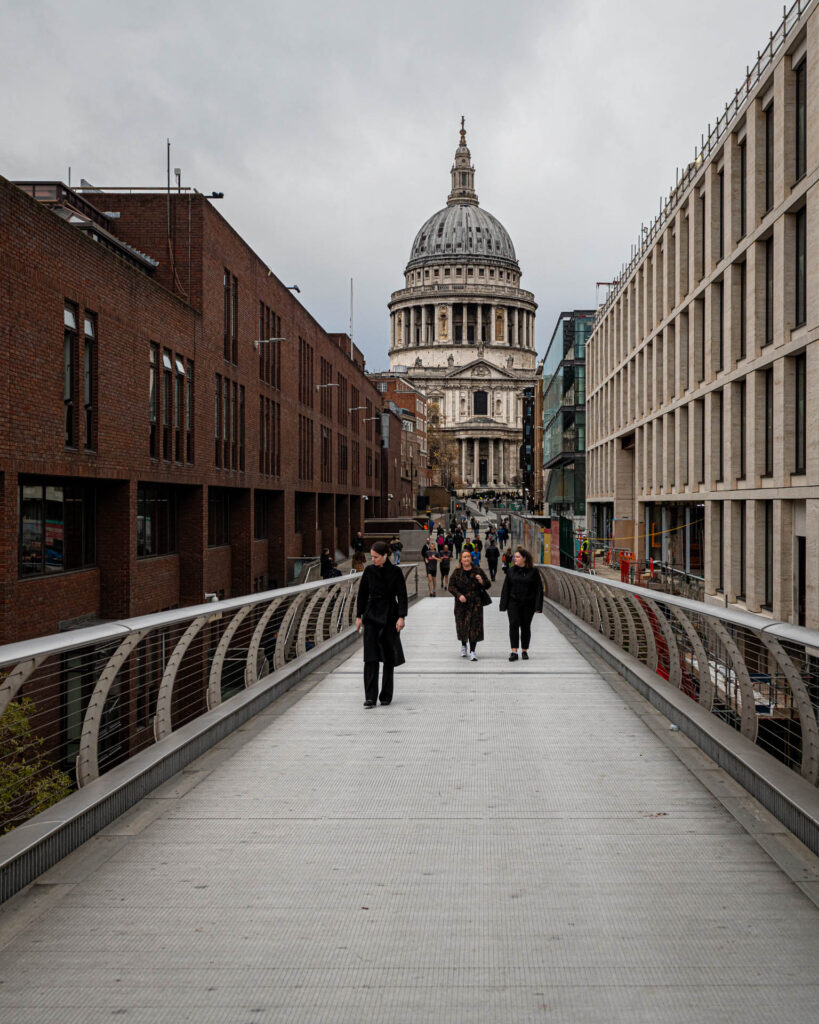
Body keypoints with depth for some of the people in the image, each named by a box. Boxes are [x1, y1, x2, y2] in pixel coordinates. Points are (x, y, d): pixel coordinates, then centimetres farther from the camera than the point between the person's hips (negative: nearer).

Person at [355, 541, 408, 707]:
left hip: (390, 616, -1)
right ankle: (370, 697, -8)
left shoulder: (395, 571, -4)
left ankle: (386, 695, 17)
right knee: (371, 656, -7)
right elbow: (362, 594, 8)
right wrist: (359, 616, 5)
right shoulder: (369, 570, 2)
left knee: (389, 656, 6)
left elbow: (402, 595, -4)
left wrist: (401, 617, -12)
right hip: (372, 615, 1)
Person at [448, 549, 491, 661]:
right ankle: (463, 645, 35)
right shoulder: (457, 572, 2)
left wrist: (482, 582, -16)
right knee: (462, 625, 7)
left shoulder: (477, 571, 3)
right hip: (461, 604, 0)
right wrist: (459, 595, -17)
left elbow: (488, 585, 6)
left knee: (474, 626, -7)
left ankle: (472, 651, -3)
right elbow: (451, 586, -1)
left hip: (475, 604, 0)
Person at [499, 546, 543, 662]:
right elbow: (506, 588, 6)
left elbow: (539, 589, -1)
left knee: (525, 626, 6)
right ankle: (514, 652, -15)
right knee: (514, 624, -13)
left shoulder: (533, 571, -2)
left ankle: (524, 651, 19)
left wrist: (538, 606, -8)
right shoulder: (511, 570, 4)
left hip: (528, 604, -1)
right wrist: (503, 605, 1)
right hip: (513, 602, 1)